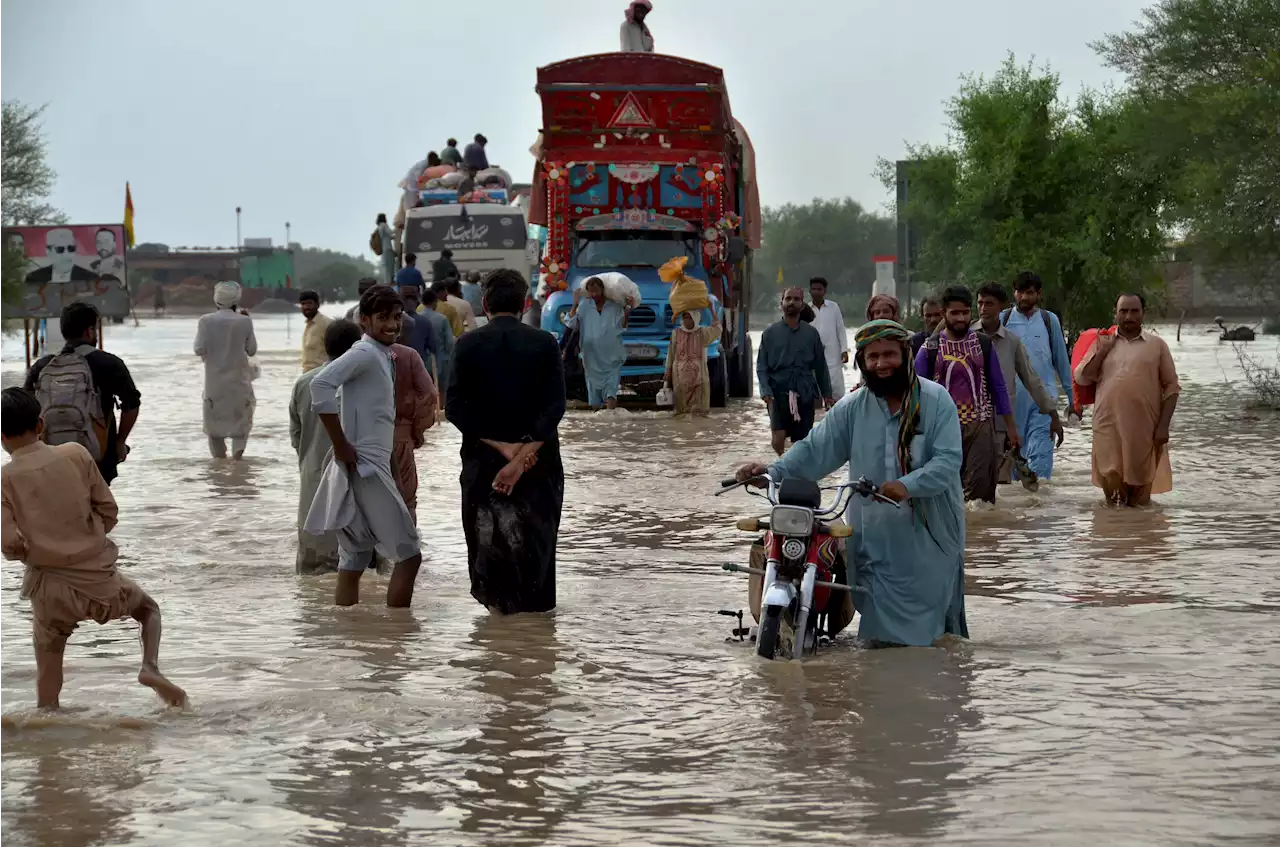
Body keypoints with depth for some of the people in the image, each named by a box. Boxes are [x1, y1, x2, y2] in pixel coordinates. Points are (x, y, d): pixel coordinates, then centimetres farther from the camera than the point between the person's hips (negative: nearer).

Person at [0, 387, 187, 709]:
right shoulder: (76, 454, -3)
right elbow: (109, 512, 2)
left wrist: (34, 552, 8)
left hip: (52, 589, -1)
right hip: (100, 578, 1)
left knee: (47, 669, 15)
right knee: (149, 607, 26)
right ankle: (150, 666, 1)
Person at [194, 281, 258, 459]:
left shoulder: (206, 321, -8)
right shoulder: (244, 321, -6)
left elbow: (199, 350, -10)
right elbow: (252, 350, 3)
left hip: (215, 380, 0)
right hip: (239, 378, 0)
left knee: (214, 419, 11)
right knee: (241, 418, 13)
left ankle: (219, 458, 11)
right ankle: (238, 452, -7)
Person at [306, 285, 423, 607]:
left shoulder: (383, 356, 17)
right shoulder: (364, 353, -12)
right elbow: (321, 384, -27)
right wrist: (341, 446, -22)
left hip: (370, 466, 9)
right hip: (364, 468, -9)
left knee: (354, 564, 9)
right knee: (409, 555, -6)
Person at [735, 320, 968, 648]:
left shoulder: (936, 401, -6)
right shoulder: (852, 408, 4)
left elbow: (948, 460, -16)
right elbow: (815, 449, -1)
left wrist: (907, 485, -32)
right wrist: (773, 471, -17)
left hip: (930, 535, -3)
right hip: (874, 536, 3)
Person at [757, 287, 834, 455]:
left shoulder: (811, 334, 7)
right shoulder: (770, 333, 4)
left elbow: (820, 366, 12)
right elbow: (761, 367, 2)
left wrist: (827, 394, 13)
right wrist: (766, 391, -12)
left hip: (804, 395, 1)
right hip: (779, 393, -1)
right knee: (778, 439, -16)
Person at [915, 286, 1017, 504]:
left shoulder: (984, 345, 5)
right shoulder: (930, 348, 1)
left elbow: (998, 387, 11)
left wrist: (1010, 426, 9)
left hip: (980, 427, 0)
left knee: (981, 487, -7)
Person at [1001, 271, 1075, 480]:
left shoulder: (1050, 320, 6)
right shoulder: (1003, 320, 4)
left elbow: (1061, 359, 12)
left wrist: (1072, 395, 14)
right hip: (1011, 398, 1)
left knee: (1041, 451, -11)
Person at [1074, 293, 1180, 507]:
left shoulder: (1156, 345, 6)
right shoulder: (1103, 343, 12)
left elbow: (1171, 387, 4)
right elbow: (1081, 378, 7)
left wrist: (1163, 425, -4)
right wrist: (1102, 352, -3)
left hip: (1144, 429, -2)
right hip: (1108, 427, 2)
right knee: (1111, 480, 5)